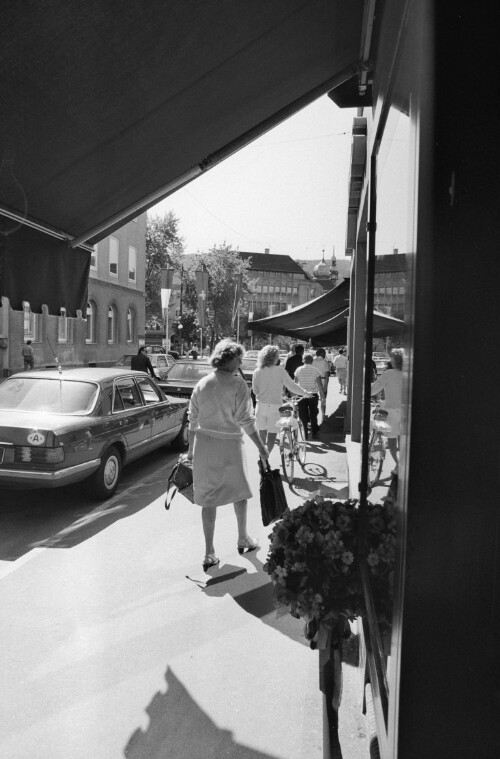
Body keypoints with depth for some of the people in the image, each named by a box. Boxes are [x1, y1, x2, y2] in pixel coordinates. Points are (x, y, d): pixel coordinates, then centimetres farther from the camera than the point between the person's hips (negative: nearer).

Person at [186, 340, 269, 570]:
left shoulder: (202, 384, 3)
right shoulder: (237, 384, -12)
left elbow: (193, 419, 8)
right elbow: (246, 420, -13)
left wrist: (191, 449, 16)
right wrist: (261, 447, -4)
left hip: (203, 445, 4)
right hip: (229, 446, -4)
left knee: (208, 499, 10)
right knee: (239, 492, 20)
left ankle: (209, 553, 13)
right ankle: (243, 539, 36)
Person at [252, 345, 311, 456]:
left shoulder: (257, 371, -2)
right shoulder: (280, 370, -11)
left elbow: (255, 390, 5)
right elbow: (291, 386, -8)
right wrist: (304, 392, 6)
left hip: (261, 405, 4)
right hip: (275, 405, -3)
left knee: (262, 433, 16)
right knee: (272, 434, 5)